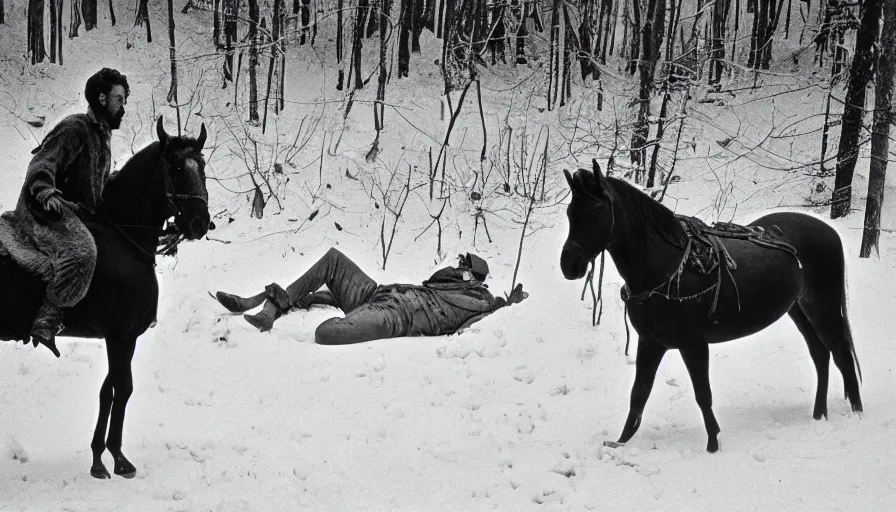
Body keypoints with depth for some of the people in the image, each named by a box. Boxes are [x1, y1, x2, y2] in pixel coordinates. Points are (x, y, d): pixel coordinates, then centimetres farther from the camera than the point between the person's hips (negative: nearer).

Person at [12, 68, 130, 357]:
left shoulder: (103, 133, 22)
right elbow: (41, 166, -18)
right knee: (81, 251, -37)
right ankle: (47, 322, -33)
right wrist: (46, 194, -36)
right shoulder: (75, 128, -8)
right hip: (46, 210, -11)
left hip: (82, 212, 11)